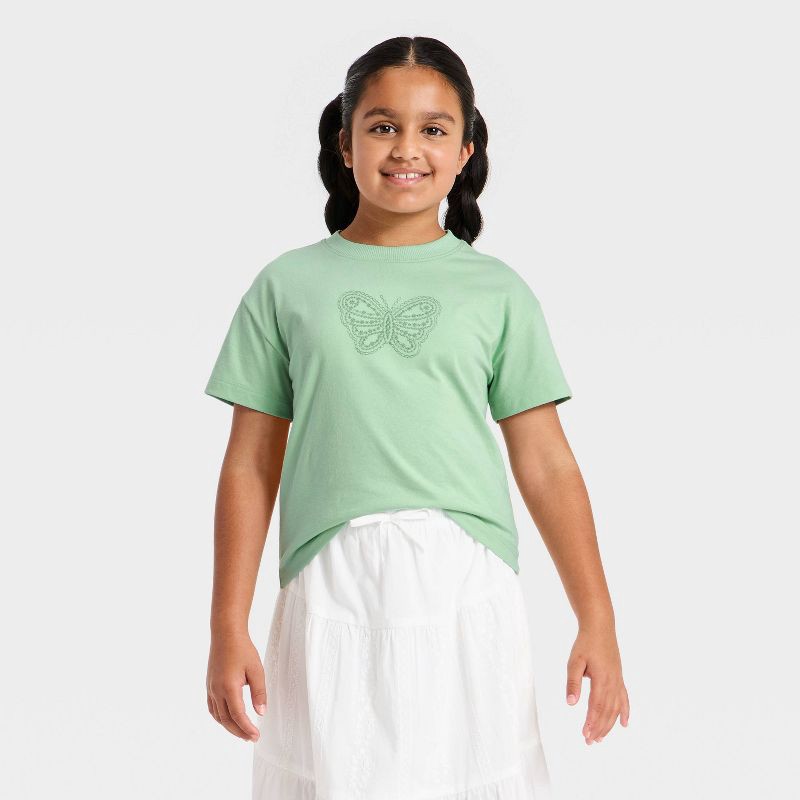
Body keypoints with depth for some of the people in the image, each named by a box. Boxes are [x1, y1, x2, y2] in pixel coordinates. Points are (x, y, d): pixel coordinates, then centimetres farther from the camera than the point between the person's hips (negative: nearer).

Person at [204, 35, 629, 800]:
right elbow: (250, 465, 7)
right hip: (331, 593, 0)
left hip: (467, 596, 0)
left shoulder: (497, 290, 7)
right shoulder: (288, 285, 7)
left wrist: (597, 622, 1)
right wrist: (228, 628, 3)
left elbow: (546, 464, 6)